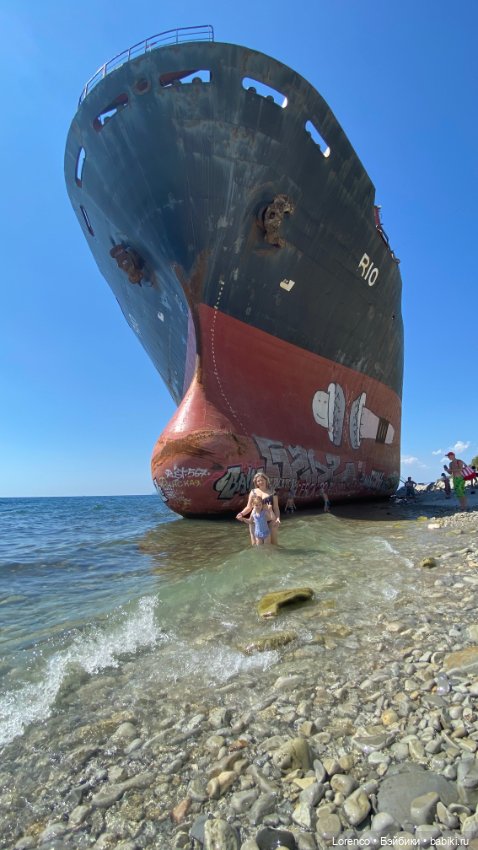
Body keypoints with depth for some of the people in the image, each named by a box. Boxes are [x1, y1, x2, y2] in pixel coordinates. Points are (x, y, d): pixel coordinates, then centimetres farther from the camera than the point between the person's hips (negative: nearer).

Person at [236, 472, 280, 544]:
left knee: (273, 542, 4)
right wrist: (241, 513, -10)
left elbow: (276, 508, 0)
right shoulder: (253, 492, 4)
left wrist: (278, 518, -15)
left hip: (270, 521, -1)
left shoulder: (272, 492, 1)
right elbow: (249, 507, 7)